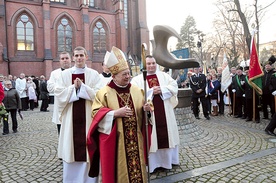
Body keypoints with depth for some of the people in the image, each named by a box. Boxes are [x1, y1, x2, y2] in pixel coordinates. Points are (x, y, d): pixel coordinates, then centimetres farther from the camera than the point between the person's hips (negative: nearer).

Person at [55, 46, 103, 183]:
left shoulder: (94, 74, 2)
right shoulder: (64, 74, 6)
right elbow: (58, 93, -4)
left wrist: (82, 86, -15)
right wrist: (74, 87, -13)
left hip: (88, 116, -1)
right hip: (71, 116, 1)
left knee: (89, 148, 5)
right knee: (71, 148, 8)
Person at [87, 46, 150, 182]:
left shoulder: (136, 90, 7)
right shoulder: (104, 93, -6)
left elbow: (142, 107, 12)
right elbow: (96, 113, -9)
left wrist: (146, 108, -11)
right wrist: (115, 113, -20)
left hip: (135, 138, 4)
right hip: (113, 139, -3)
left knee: (136, 166, 11)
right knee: (116, 169, 8)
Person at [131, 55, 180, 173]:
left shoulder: (164, 76, 11)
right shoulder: (137, 79, 0)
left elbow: (174, 87, 1)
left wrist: (162, 90, -15)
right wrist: (151, 91, -17)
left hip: (165, 113, 3)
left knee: (166, 135, 12)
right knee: (151, 138, 3)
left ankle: (168, 159, 30)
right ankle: (152, 163, 16)